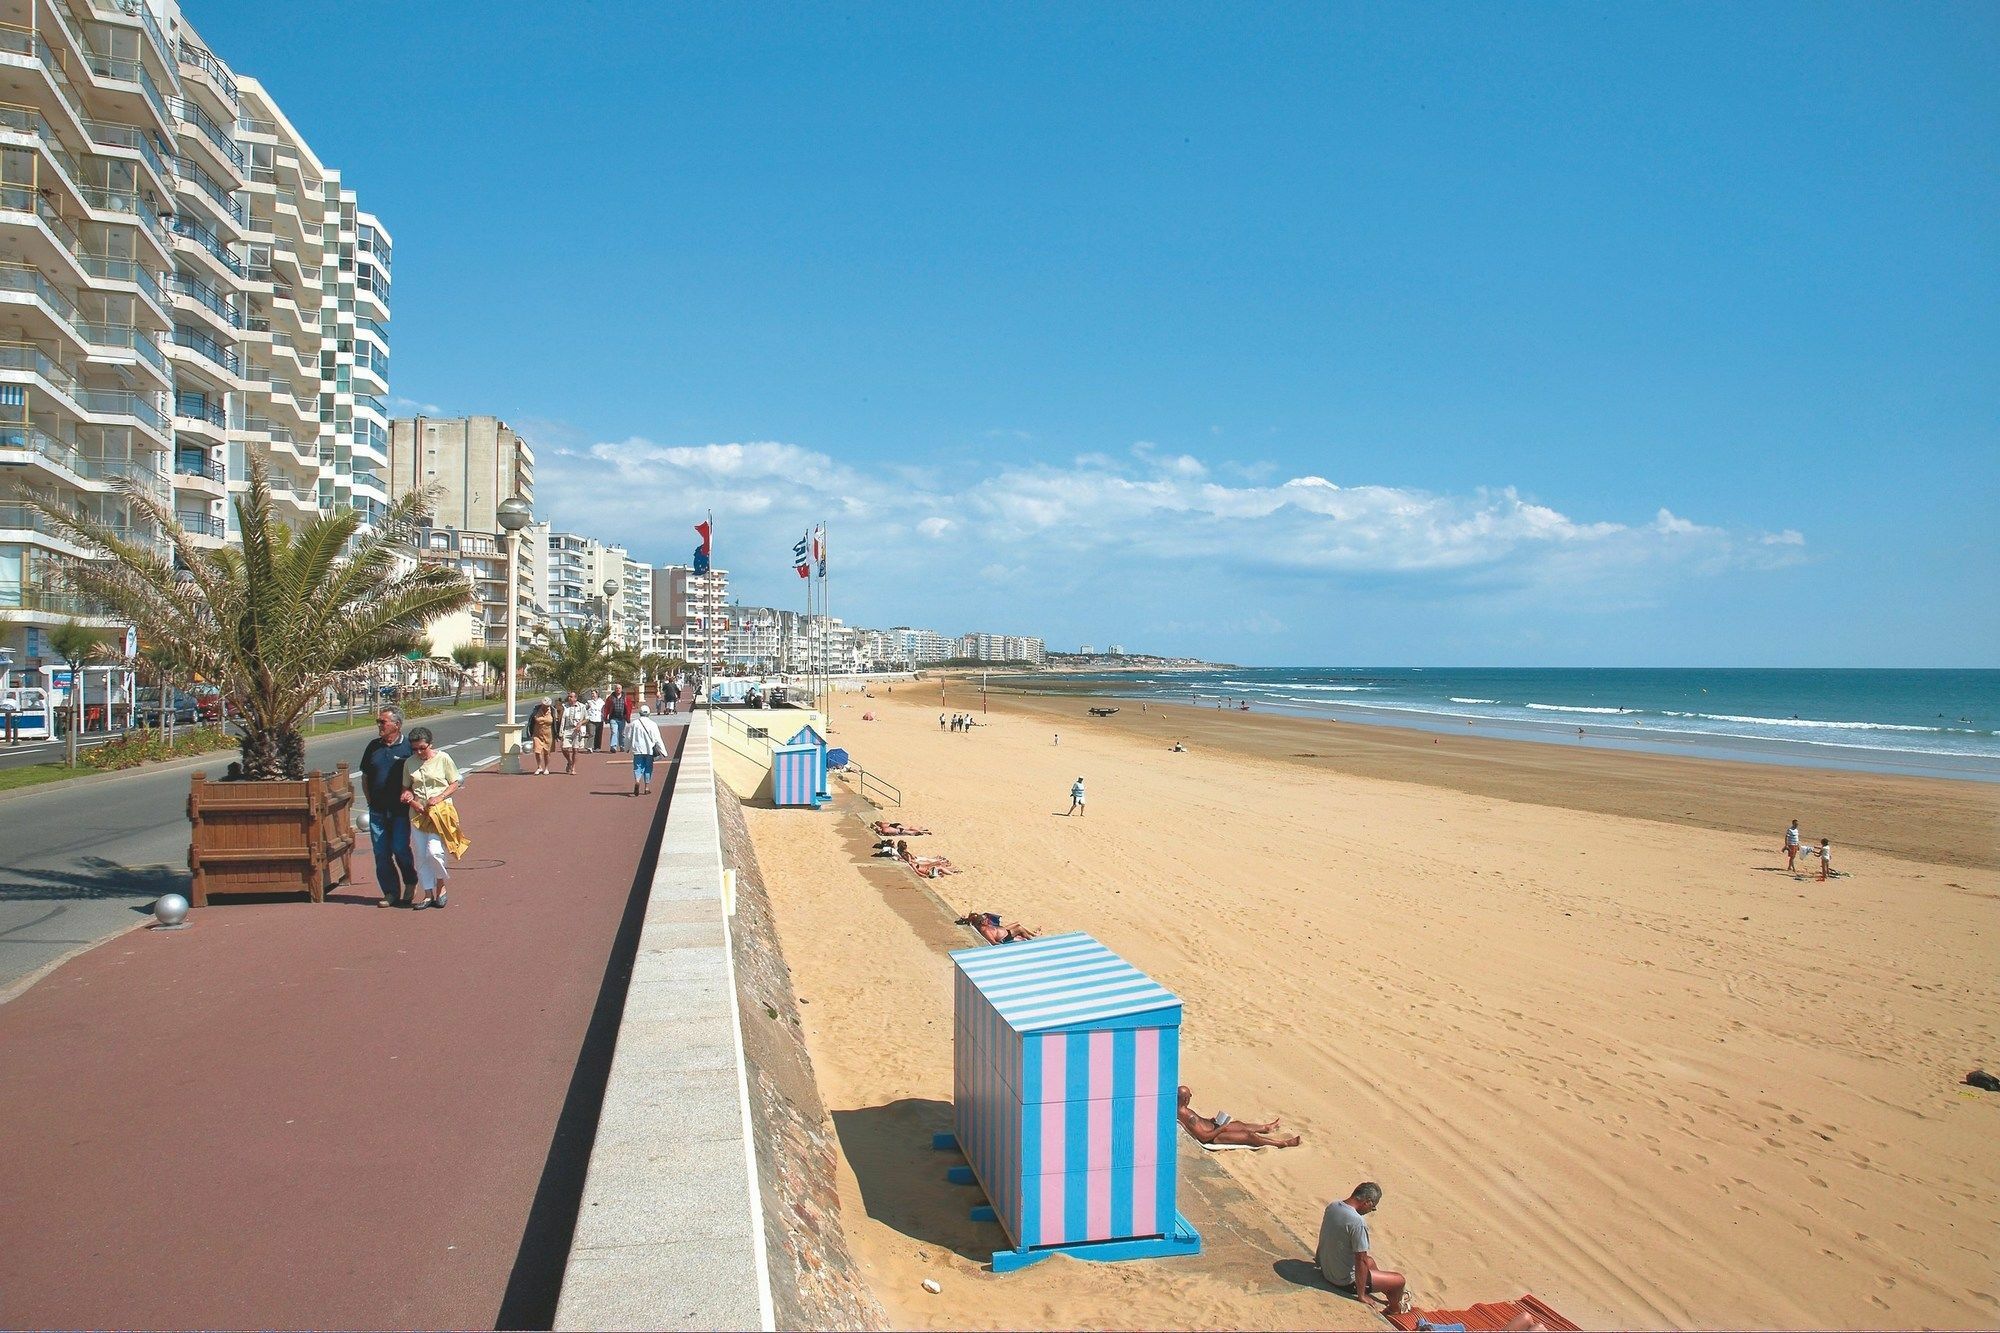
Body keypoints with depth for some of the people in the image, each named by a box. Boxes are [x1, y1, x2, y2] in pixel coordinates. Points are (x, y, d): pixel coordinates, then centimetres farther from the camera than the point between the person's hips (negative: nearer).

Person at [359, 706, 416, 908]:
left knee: (400, 849, -10)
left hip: (400, 810, -4)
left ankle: (410, 884, 15)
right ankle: (391, 893, 14)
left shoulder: (408, 748, -3)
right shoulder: (373, 747, 9)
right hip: (377, 810, 4)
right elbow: (365, 776, 16)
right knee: (381, 853, 4)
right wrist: (370, 800, 8)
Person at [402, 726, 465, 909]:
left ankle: (441, 888, 7)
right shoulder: (409, 763, 6)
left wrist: (440, 797, -14)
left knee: (434, 851, -15)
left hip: (440, 811, -4)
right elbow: (406, 788, 13)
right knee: (420, 855, 4)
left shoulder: (443, 758, -4)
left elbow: (455, 783, 0)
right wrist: (409, 797, -9)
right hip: (417, 813, 4)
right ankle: (428, 894, 15)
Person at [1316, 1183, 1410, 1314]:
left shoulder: (1332, 1206, -5)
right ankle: (1394, 1309, 38)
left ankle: (1392, 1297, 55)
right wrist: (1361, 1296, -14)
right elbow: (1361, 1261, -25)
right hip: (1345, 1281, -8)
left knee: (1370, 1261, 34)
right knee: (1400, 1280, 9)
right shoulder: (1357, 1222, -30)